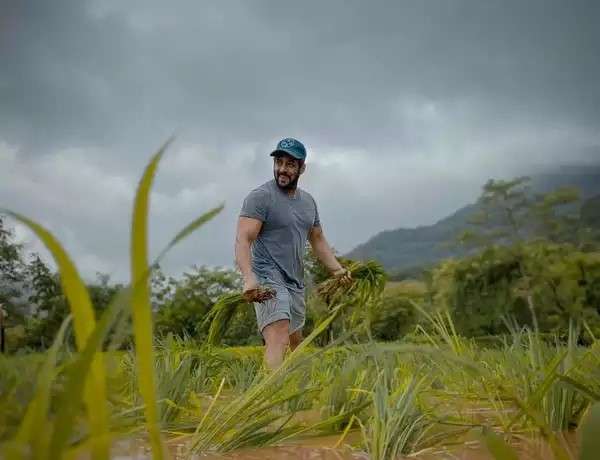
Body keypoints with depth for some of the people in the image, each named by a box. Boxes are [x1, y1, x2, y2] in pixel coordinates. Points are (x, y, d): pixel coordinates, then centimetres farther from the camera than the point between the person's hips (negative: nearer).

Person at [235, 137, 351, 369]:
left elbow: (317, 240, 23)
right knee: (278, 339, -24)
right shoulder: (260, 197, -9)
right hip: (268, 281, -8)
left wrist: (337, 269, 9)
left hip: (296, 283, 8)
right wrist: (249, 278, -33)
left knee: (296, 343, 17)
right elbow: (243, 240, -18)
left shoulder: (308, 201, 14)